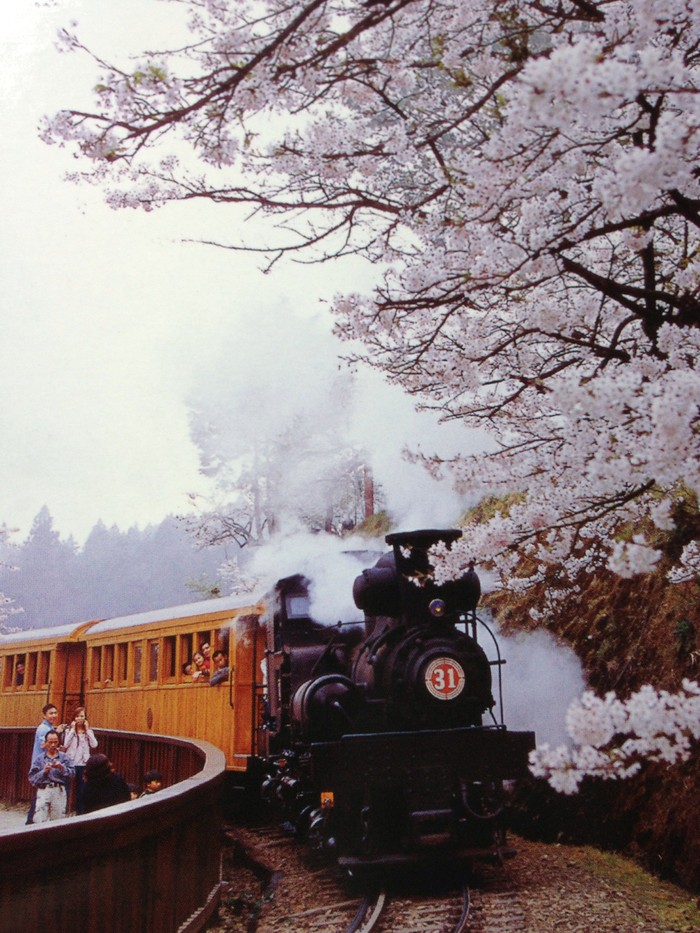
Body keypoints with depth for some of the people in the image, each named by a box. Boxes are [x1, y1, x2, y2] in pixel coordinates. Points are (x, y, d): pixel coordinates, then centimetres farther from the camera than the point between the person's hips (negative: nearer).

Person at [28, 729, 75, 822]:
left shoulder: (64, 757, 12)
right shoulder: (39, 758, 10)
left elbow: (71, 773, 3)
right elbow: (32, 778, 3)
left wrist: (62, 768, -12)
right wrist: (44, 771, -11)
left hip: (59, 791, 1)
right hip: (43, 790, -1)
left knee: (58, 821, 1)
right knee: (39, 821, -10)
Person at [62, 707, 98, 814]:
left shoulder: (89, 731, 8)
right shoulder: (69, 730, 2)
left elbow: (94, 745, -7)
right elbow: (66, 744, -14)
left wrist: (87, 729, -7)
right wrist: (73, 729, -12)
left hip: (83, 764, 2)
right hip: (70, 763, -1)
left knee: (81, 790, 3)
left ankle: (80, 813, 13)